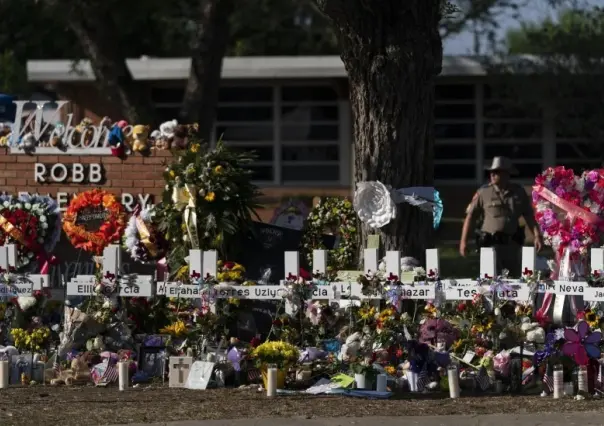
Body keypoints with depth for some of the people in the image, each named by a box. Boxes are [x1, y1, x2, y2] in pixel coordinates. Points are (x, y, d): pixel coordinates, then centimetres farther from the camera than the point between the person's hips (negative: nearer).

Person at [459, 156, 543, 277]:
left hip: (513, 244, 3)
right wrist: (463, 241, -6)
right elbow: (470, 216, -1)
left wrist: (537, 235, -1)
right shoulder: (484, 193, -1)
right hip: (492, 243, -3)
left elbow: (529, 216, 10)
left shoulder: (519, 192, 8)